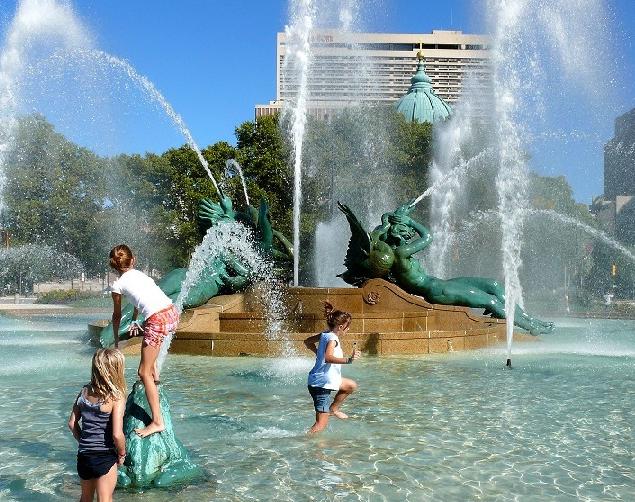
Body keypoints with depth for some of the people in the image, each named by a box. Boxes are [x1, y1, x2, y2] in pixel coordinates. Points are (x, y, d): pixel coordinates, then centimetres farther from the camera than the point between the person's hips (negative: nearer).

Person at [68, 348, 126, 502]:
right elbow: (117, 434, -21)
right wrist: (122, 455, -4)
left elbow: (72, 423, 7)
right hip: (105, 457, -6)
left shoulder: (84, 392, 1)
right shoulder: (117, 398, -17)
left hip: (83, 455, 6)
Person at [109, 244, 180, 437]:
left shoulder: (118, 284, 8)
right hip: (173, 313, 7)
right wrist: (134, 321, 57)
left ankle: (157, 422, -5)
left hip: (158, 321, -7)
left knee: (144, 373, 0)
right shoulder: (139, 273, 23)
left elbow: (117, 316, 19)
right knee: (145, 331, 40)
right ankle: (154, 373, 43)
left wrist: (116, 340, 33)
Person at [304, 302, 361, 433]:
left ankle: (333, 409, 32)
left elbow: (307, 341, 22)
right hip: (321, 383, -10)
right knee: (321, 424, -7)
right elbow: (328, 358, -40)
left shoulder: (324, 335, 6)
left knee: (351, 385, 26)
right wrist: (348, 360, -48)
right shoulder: (332, 339, -20)